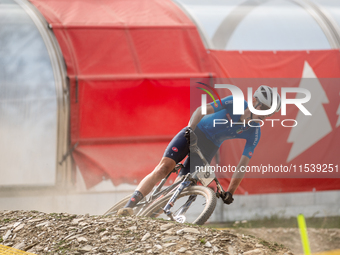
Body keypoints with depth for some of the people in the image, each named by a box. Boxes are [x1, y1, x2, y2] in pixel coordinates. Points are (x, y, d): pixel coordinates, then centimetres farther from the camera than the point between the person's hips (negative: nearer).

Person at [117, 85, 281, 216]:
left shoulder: (254, 133, -11)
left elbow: (243, 165, -12)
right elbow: (202, 110, -24)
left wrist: (230, 192, -17)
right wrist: (190, 128, -41)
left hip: (209, 146, 3)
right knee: (164, 167, -20)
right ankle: (129, 207, -25)